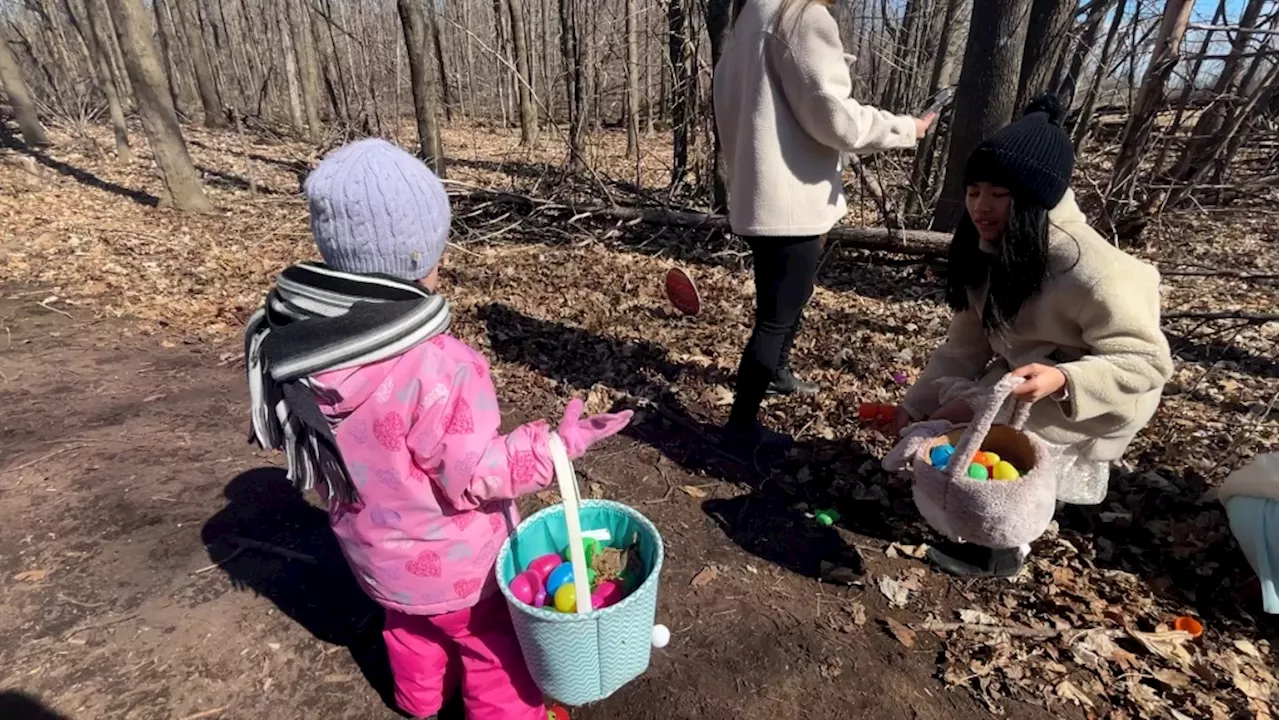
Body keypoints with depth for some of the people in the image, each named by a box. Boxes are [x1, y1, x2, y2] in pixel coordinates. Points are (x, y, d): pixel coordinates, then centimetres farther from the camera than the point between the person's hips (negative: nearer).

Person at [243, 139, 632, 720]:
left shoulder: (294, 346, -15)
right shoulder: (437, 367, -38)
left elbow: (319, 456, 0)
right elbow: (473, 474, -27)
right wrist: (558, 444, -24)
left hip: (376, 550, 7)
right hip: (453, 562, -7)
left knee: (410, 627, 34)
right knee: (494, 643, 21)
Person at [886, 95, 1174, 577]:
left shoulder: (1091, 270, -31)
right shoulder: (986, 250, -10)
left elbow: (1147, 362, -24)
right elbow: (967, 342, -6)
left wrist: (1061, 380, -43)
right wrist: (917, 402, -13)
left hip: (1087, 401, -7)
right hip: (1020, 378, 7)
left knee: (963, 427, -21)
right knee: (938, 416, -1)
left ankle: (1001, 543, 2)